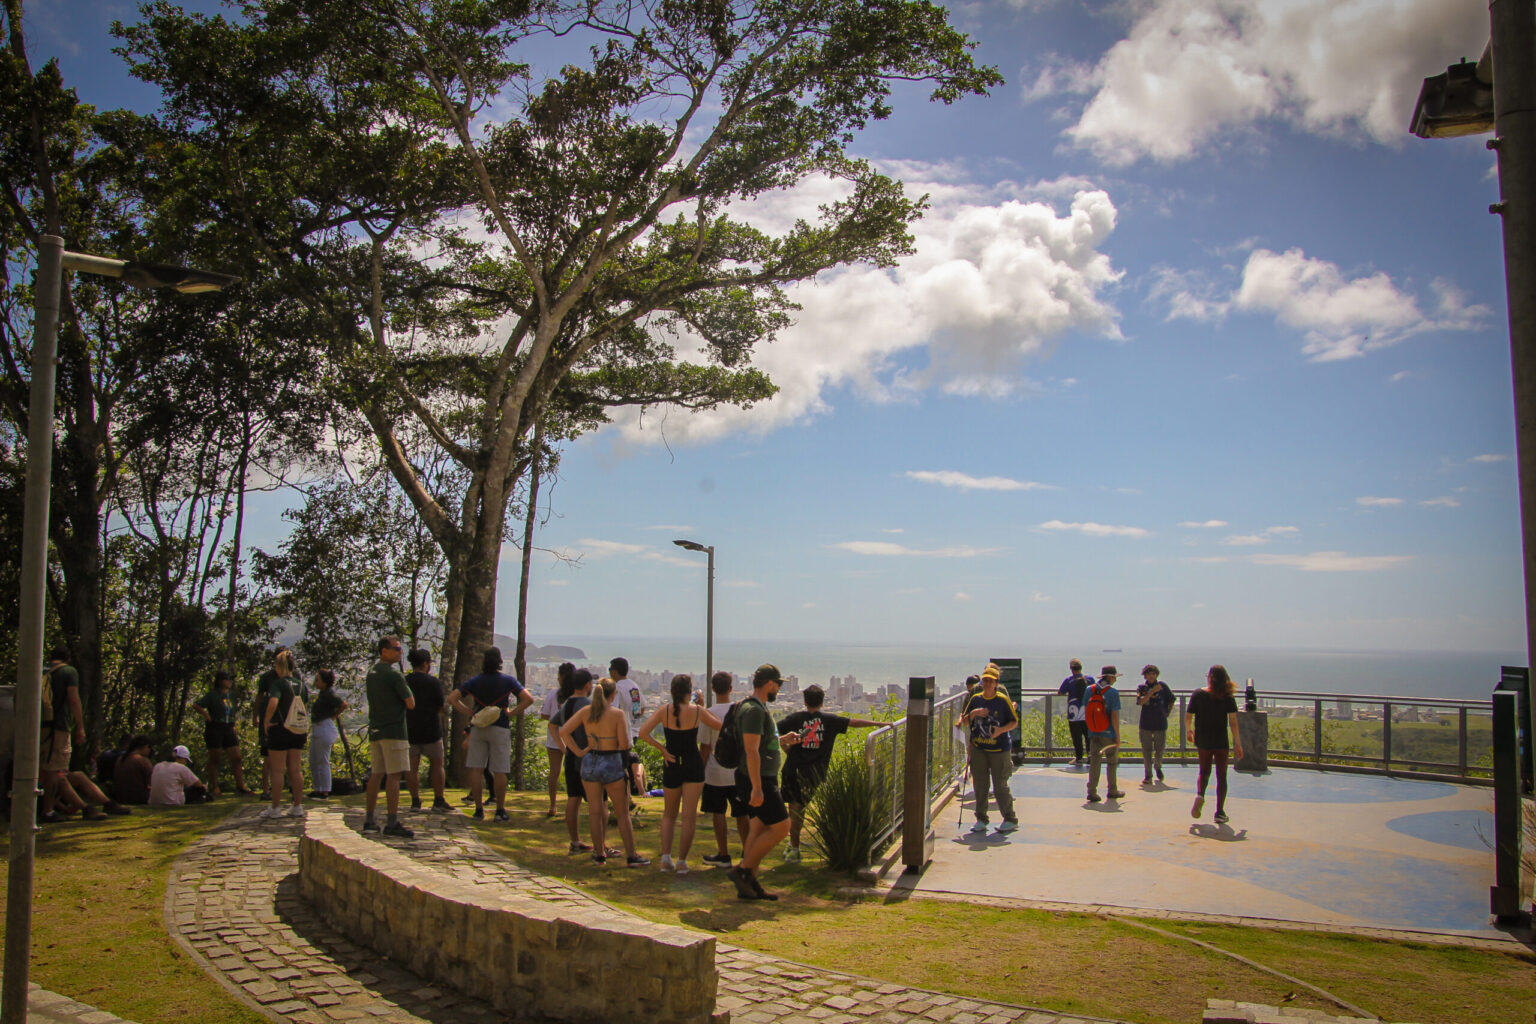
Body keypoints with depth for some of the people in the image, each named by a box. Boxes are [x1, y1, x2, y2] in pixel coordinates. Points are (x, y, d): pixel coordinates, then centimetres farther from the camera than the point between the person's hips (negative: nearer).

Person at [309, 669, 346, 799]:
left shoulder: (329, 694, -16)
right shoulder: (322, 693, 12)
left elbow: (344, 704, -25)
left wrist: (334, 716, -11)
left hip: (325, 729, -10)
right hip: (317, 729, 10)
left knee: (323, 762, -4)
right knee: (313, 761, 15)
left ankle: (325, 792, 3)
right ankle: (318, 790, 24)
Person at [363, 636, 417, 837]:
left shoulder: (371, 673, 14)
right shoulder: (394, 674, -12)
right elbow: (410, 704, -11)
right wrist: (407, 693, 8)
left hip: (374, 730, 8)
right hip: (393, 730, -8)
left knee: (376, 774, 14)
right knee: (394, 776, -7)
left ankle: (369, 820, 18)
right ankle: (392, 823, -9)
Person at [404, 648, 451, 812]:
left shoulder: (403, 682, 2)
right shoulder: (433, 682, -8)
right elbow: (440, 707, -5)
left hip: (408, 730, 3)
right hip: (430, 729, -3)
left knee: (412, 767, 6)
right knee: (437, 764, 8)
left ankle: (415, 801, 5)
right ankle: (438, 800, 8)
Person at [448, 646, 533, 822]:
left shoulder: (474, 681, 3)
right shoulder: (508, 680, -2)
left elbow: (452, 698, 0)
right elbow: (528, 699, -9)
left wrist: (469, 712, 3)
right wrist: (512, 714, -2)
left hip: (478, 728, 2)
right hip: (500, 728, -2)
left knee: (476, 769, 7)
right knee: (499, 771, 2)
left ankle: (479, 810, 8)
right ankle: (500, 811, 5)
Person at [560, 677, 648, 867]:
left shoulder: (585, 711, 0)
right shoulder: (618, 714, -12)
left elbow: (564, 731, -2)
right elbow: (624, 744, -16)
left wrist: (578, 751, 0)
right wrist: (616, 749, 5)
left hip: (589, 761, 4)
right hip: (612, 763, -4)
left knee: (594, 811, 12)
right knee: (622, 813, 7)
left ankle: (599, 854, 18)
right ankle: (631, 855, 9)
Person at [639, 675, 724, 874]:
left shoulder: (663, 710, -5)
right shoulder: (697, 711, -9)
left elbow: (643, 733, -13)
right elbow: (719, 725, 4)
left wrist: (661, 748, -5)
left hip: (671, 766, 2)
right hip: (693, 766, -2)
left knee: (669, 814, 17)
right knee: (689, 816, 4)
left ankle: (666, 857, 5)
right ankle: (682, 861, 3)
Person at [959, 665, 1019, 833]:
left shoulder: (1003, 700, -4)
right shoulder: (975, 699, 7)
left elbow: (1014, 722, -1)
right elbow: (965, 722, 11)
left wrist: (1001, 730, -19)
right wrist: (973, 713, -9)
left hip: (1000, 749, -4)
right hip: (978, 748, 4)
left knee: (1000, 786, -2)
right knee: (980, 785, 7)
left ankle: (1010, 819, 11)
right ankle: (981, 820, 17)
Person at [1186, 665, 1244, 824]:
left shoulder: (1198, 695, -5)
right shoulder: (1228, 698, -7)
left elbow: (1188, 717, -1)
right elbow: (1233, 722, -10)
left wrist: (1188, 730, 18)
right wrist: (1237, 744, -6)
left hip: (1202, 740, 1)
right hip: (1221, 741, -1)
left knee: (1204, 770, 20)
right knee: (1221, 775, 9)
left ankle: (1200, 794, -8)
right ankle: (1220, 812, 6)